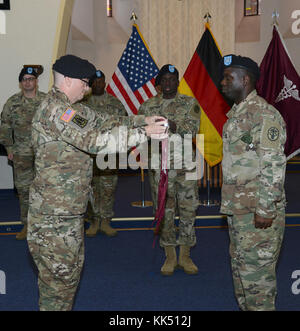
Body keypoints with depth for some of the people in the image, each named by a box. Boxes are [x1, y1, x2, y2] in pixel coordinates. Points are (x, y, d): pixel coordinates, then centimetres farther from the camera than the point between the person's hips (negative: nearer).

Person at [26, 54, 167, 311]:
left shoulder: (71, 109, 14)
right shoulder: (55, 109, -19)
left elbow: (106, 122, 18)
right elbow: (95, 141, -27)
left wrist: (143, 120, 5)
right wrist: (143, 133, -23)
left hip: (69, 208, 10)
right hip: (54, 212, -10)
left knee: (72, 267, 20)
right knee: (59, 273, -1)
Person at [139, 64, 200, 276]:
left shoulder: (190, 103, 5)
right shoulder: (148, 106, 8)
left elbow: (193, 128, -11)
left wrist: (174, 125, -29)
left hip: (186, 164, 0)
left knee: (188, 209, 3)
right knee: (165, 211, 4)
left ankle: (185, 256, 17)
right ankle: (170, 256, 17)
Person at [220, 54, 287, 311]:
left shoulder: (264, 114, -16)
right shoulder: (236, 114, 15)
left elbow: (274, 166, -21)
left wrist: (265, 210, -22)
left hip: (258, 212, -10)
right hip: (237, 209, 10)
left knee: (256, 271, -2)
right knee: (240, 267, 18)